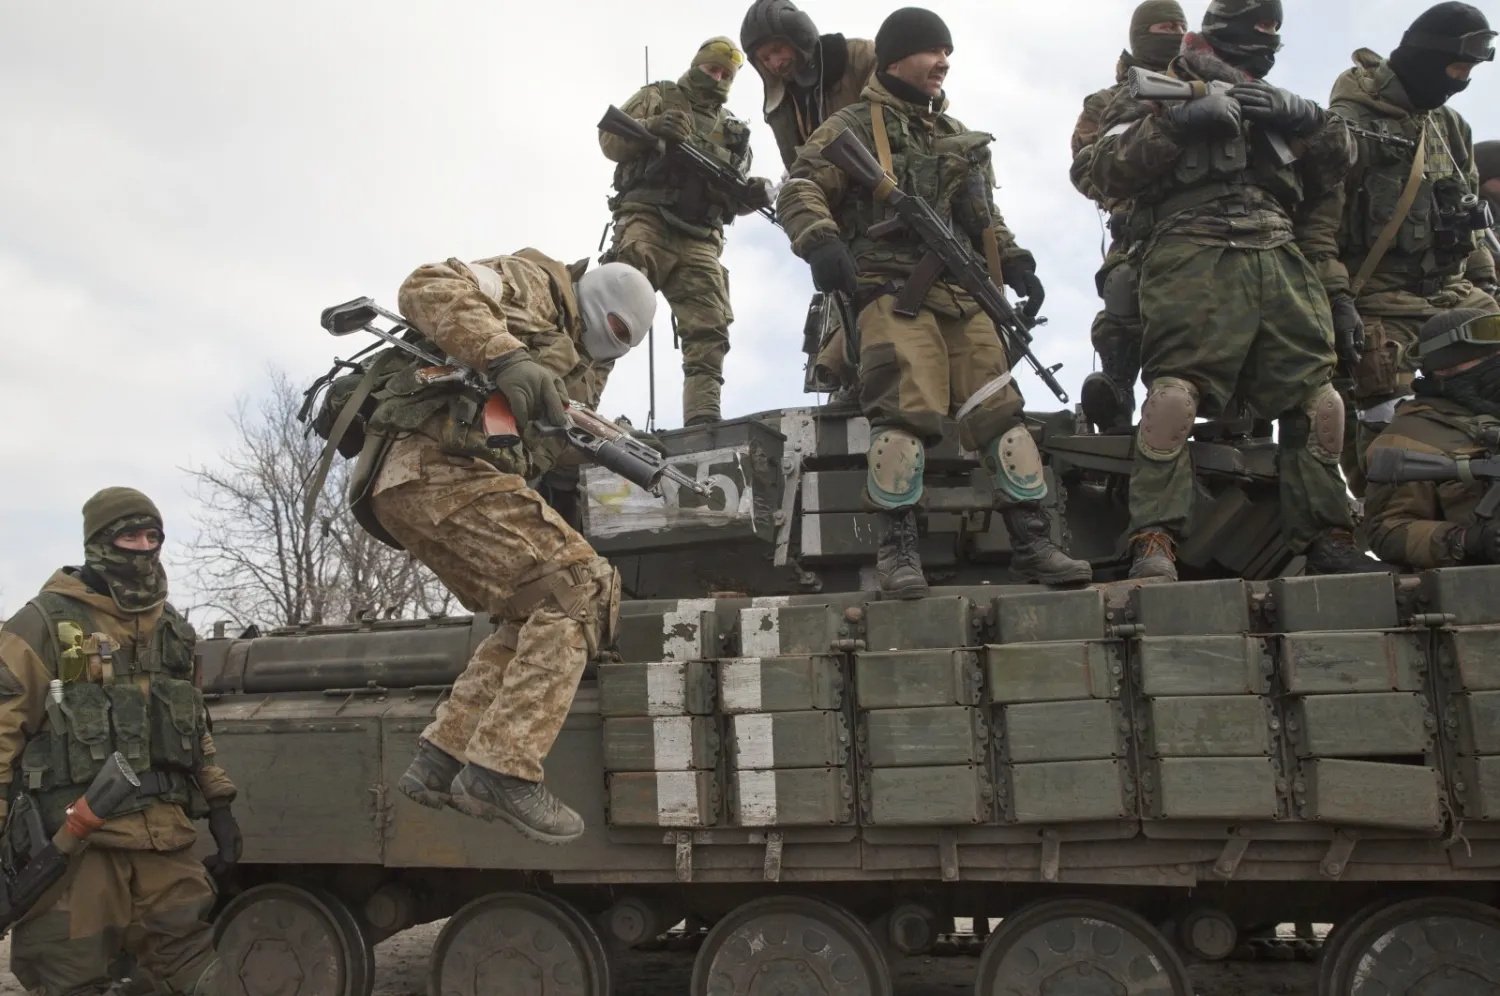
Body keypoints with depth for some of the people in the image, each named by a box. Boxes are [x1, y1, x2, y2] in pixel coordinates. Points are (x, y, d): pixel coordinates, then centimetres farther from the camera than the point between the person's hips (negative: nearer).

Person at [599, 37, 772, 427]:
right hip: (646, 220, -4)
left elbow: (734, 197, 23)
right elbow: (610, 139, 6)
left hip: (699, 238, 4)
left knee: (709, 330, -8)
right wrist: (652, 127, -15)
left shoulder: (733, 132, 28)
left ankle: (703, 418, -11)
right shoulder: (658, 97, 17)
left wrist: (754, 195, -2)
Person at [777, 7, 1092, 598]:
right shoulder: (855, 127, 6)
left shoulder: (960, 139, 27)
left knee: (1001, 411, 0)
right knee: (905, 413, -21)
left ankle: (1033, 543, 4)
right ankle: (897, 549, -13)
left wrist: (1016, 263, 17)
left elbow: (986, 219, 33)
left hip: (963, 297, 6)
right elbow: (799, 191, -5)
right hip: (893, 294, -6)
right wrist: (822, 241, -24)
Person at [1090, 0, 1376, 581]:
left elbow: (1336, 168, 24)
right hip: (1193, 255, -5)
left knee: (1316, 396, -2)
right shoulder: (1157, 94, 21)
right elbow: (1109, 171, 3)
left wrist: (1305, 117, 6)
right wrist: (1181, 119, -7)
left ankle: (1328, 541, 6)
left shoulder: (1273, 101, 35)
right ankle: (1153, 542, -23)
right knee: (1176, 388, -21)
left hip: (1283, 262, 5)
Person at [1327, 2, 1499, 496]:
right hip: (1382, 303, -7)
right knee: (1386, 434, -10)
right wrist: (1336, 298, -22)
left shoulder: (1452, 125, 20)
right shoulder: (1349, 123, -5)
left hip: (1456, 292, 7)